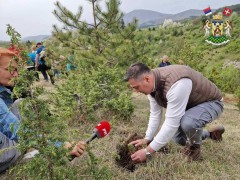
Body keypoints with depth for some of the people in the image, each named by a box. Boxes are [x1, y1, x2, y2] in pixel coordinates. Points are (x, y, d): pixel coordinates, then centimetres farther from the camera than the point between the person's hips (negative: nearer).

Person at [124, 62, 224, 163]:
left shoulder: (176, 84, -42)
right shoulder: (152, 83, -14)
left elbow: (171, 123, -39)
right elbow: (155, 114, -4)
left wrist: (148, 151, -33)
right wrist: (147, 139, -6)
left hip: (211, 102, -8)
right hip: (191, 105, 8)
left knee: (187, 122, -37)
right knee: (178, 139, 13)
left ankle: (195, 146, -3)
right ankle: (211, 133, 34)